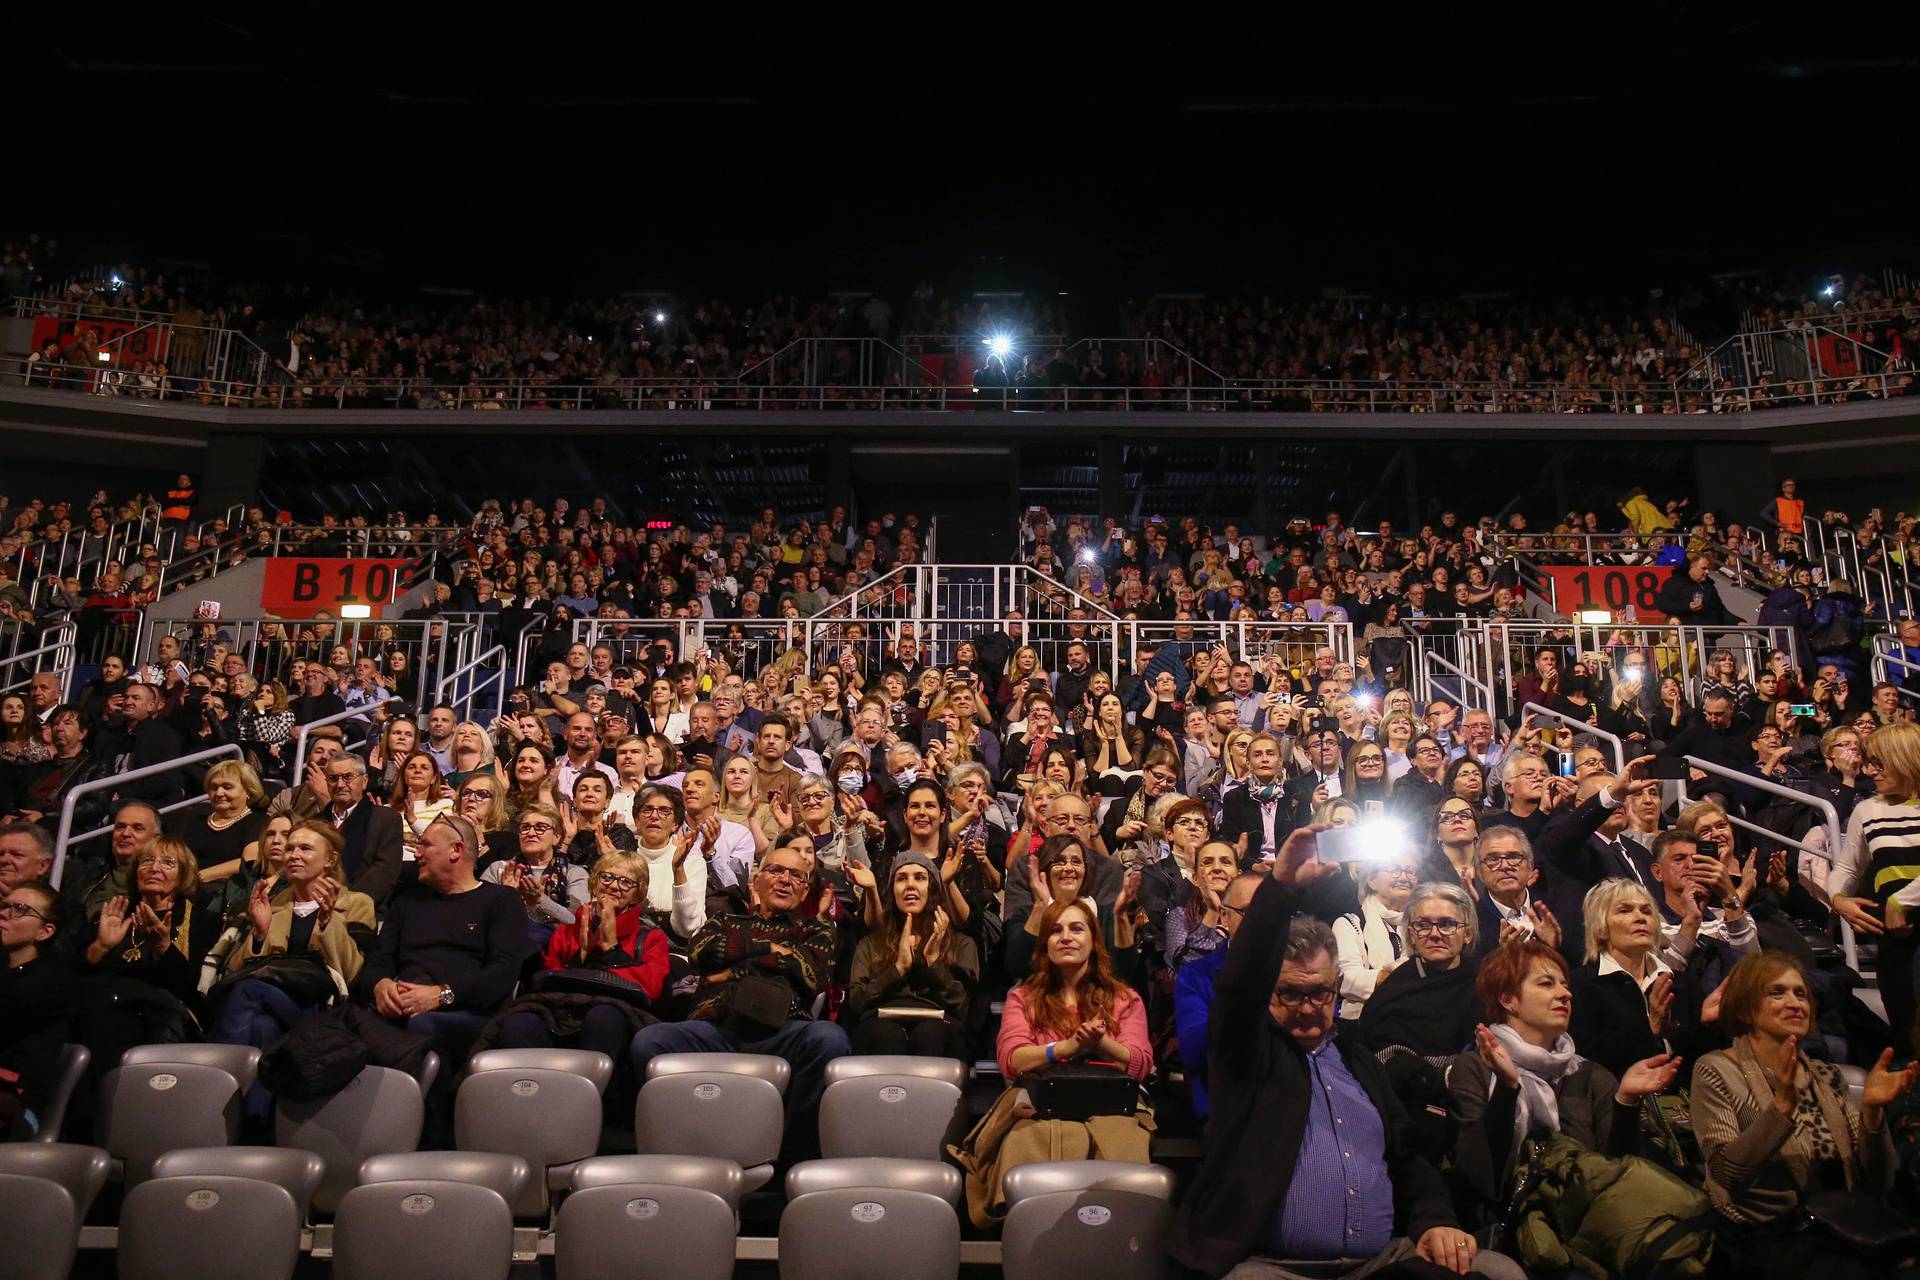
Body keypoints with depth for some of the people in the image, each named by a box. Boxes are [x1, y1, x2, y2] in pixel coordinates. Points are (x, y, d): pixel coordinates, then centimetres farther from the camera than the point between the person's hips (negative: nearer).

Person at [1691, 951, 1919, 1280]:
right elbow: (1726, 1176, -16)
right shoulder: (1717, 1071, -3)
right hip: (1768, 1240, -5)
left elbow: (1875, 1185, 6)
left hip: (1841, 1235, 5)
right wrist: (1782, 1106, -28)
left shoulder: (1825, 1077, 14)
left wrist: (1872, 1110, -10)